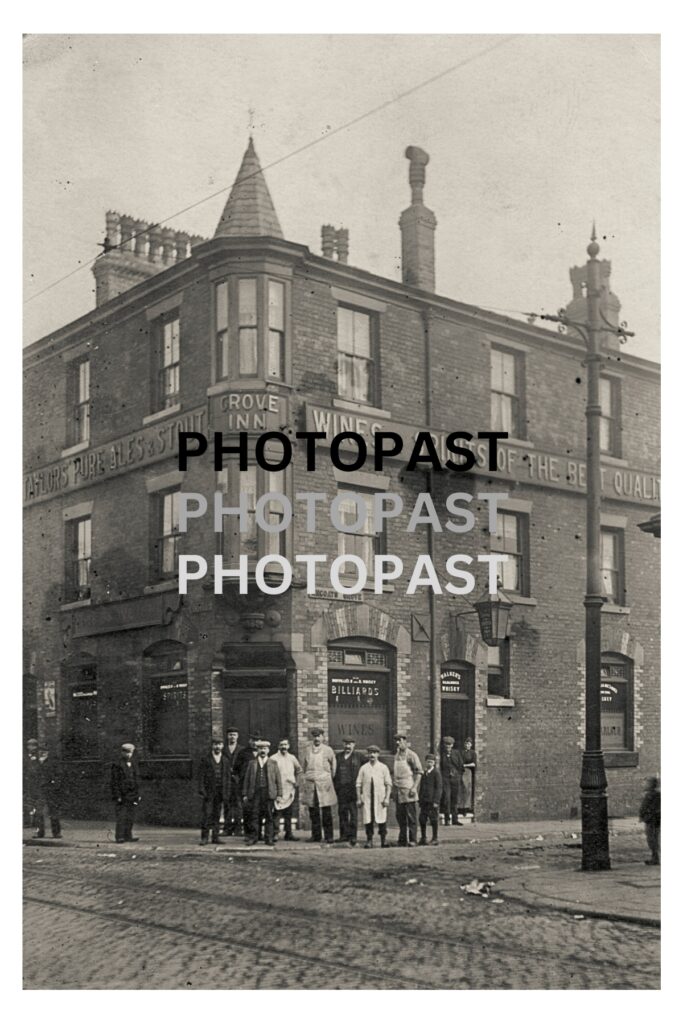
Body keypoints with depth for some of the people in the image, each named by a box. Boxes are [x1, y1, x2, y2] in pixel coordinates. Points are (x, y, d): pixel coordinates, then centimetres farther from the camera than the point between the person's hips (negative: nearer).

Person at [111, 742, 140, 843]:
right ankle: (120, 837, -6)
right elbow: (114, 782, -9)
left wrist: (137, 795, 15)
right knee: (121, 817, -8)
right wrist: (117, 796, -14)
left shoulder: (132, 765, 16)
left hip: (131, 796, 6)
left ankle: (128, 836, 9)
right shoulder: (117, 765, -5)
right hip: (121, 796, -6)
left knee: (130, 817, 4)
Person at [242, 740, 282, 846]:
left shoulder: (273, 763, 10)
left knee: (269, 817, -1)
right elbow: (247, 779, 12)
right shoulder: (252, 763, 12)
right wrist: (245, 794, 6)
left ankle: (269, 839, 5)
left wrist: (279, 794, 1)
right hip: (255, 793, 1)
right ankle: (252, 838, 5)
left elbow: (278, 780, 8)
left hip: (269, 793, -1)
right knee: (254, 816, -2)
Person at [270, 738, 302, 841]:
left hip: (290, 789, 5)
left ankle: (288, 833, 13)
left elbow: (299, 770, 25)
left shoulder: (292, 758, 10)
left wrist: (297, 782, 13)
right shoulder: (273, 759, -5)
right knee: (277, 812, -8)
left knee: (288, 813, 8)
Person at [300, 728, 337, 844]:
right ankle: (316, 835, 13)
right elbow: (303, 767, 21)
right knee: (313, 812, 5)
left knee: (326, 812, -4)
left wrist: (331, 777, 13)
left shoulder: (328, 750, 2)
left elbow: (334, 765, 11)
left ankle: (329, 836, 0)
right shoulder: (308, 750, 10)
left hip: (324, 784, -3)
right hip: (310, 784, 3)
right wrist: (307, 777, 13)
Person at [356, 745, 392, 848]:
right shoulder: (363, 768, 8)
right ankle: (369, 840, 4)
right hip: (367, 798, 1)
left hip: (380, 797, -1)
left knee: (381, 819, -1)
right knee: (368, 819, -2)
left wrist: (387, 798, -3)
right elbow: (358, 784, 9)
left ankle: (383, 839, 10)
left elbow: (388, 784, 5)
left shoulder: (383, 767, 7)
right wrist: (358, 798, 3)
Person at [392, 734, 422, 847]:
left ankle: (413, 840, 0)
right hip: (398, 791, 7)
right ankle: (402, 840, 17)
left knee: (411, 816, -3)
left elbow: (419, 772, -10)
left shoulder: (411, 755, -6)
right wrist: (394, 789, 15)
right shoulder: (396, 756, 15)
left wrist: (415, 787, -17)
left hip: (408, 791, -7)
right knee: (400, 816, 10)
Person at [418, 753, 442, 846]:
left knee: (433, 819, -1)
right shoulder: (424, 773, 14)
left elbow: (438, 788, -9)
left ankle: (435, 839, 8)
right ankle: (423, 839, 15)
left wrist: (436, 801, -14)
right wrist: (420, 800, 14)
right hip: (424, 800, 6)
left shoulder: (436, 773, -5)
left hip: (432, 801, -6)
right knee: (422, 819, 5)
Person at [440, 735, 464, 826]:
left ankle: (455, 819, 13)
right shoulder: (441, 754, 3)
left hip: (455, 778, 3)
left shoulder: (456, 753, 9)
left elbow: (460, 765, 11)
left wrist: (460, 776, 6)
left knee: (454, 799, 7)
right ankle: (447, 819, -5)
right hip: (445, 778, -3)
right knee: (446, 798, -10)